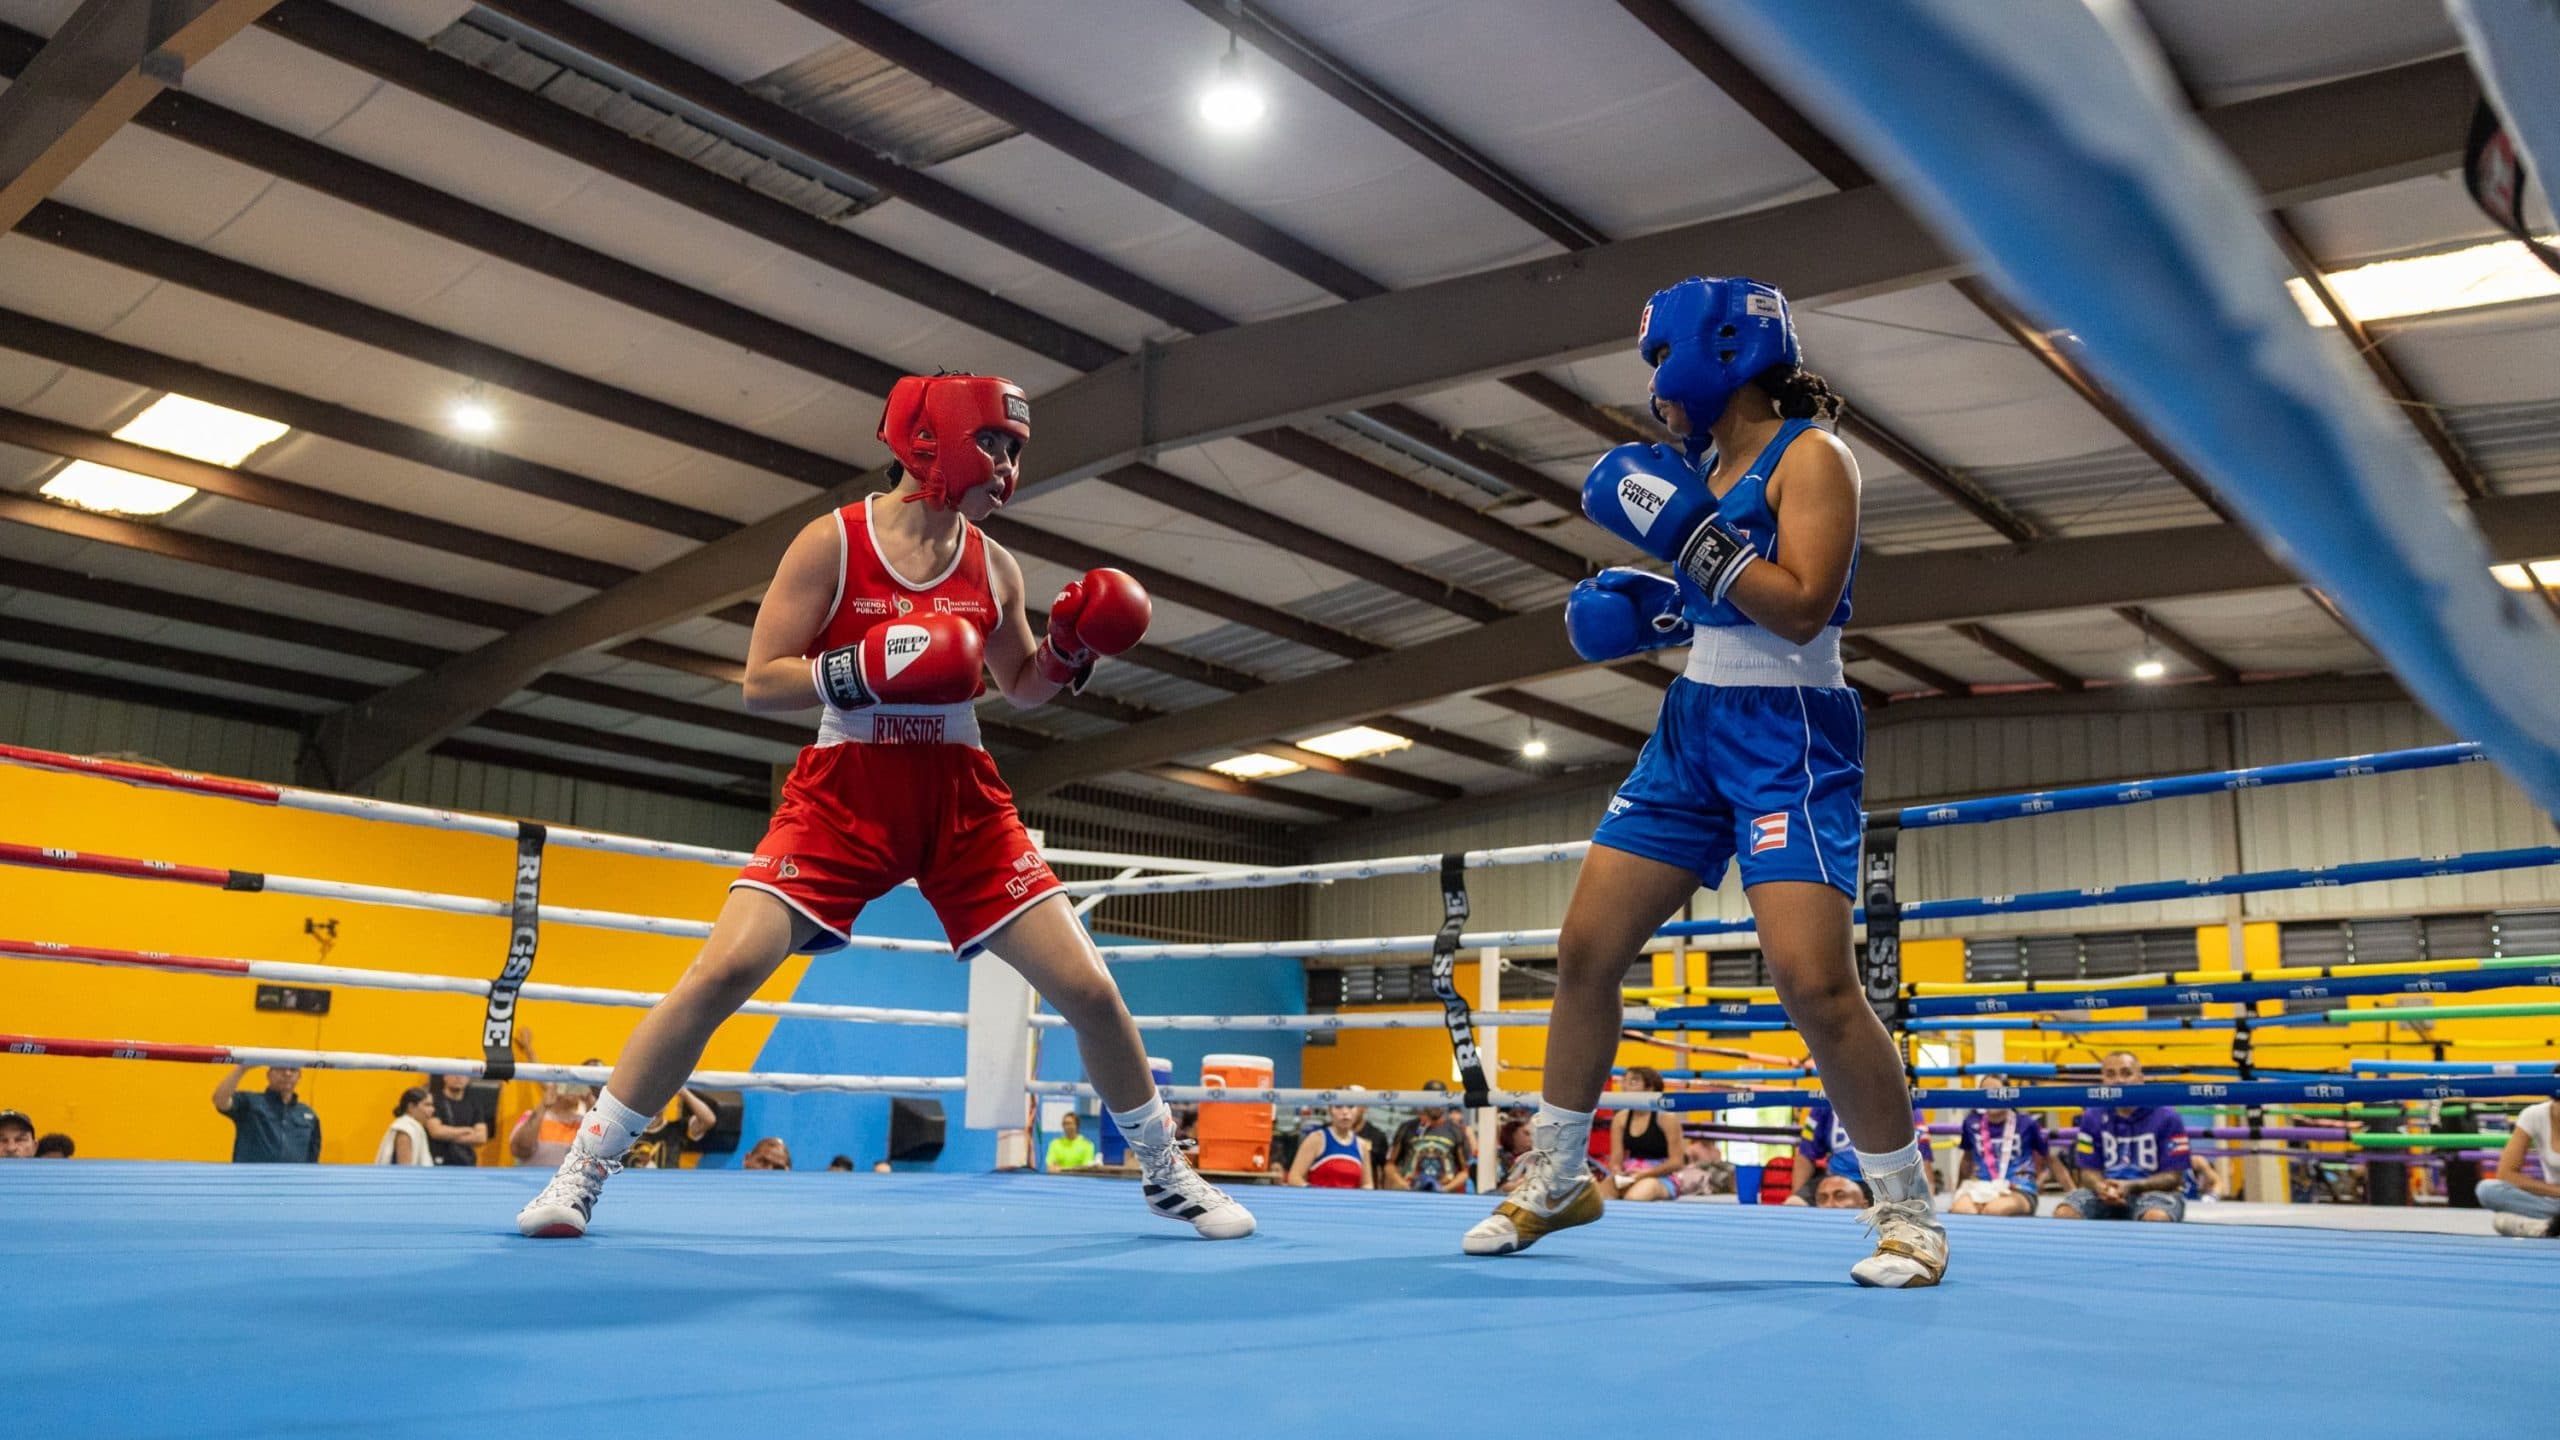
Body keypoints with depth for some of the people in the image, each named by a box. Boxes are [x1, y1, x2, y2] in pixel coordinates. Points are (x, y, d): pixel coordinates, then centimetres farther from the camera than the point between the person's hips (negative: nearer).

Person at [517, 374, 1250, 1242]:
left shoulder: (994, 567, 6)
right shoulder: (832, 543, -6)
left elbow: (1023, 689, 19)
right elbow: (760, 683, -9)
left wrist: (1072, 649, -2)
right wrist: (868, 667, -24)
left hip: (962, 800, 3)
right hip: (845, 794, -3)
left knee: (1088, 988, -2)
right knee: (723, 971, -18)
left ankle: (1166, 1174, 19)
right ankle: (583, 1169, 1)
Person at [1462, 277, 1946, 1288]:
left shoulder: (1808, 456, -8)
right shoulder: (1703, 467, 15)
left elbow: (1802, 608, -20)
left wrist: (1687, 530, -21)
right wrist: (1650, 611, 9)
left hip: (1787, 738, -8)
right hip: (1692, 730, 8)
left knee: (1814, 982, -19)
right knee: (1585, 951, 4)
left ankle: (1909, 1214, 0)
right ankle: (1557, 1178, 20)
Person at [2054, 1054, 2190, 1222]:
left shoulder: (2166, 1118, -5)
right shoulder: (2092, 1117, 5)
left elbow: (2174, 1177, -5)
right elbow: (2089, 1171, 7)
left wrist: (2131, 1186, -21)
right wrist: (2100, 1187, -19)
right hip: (2108, 1190, 3)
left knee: (2156, 1218, -40)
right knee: (2063, 1213, -27)